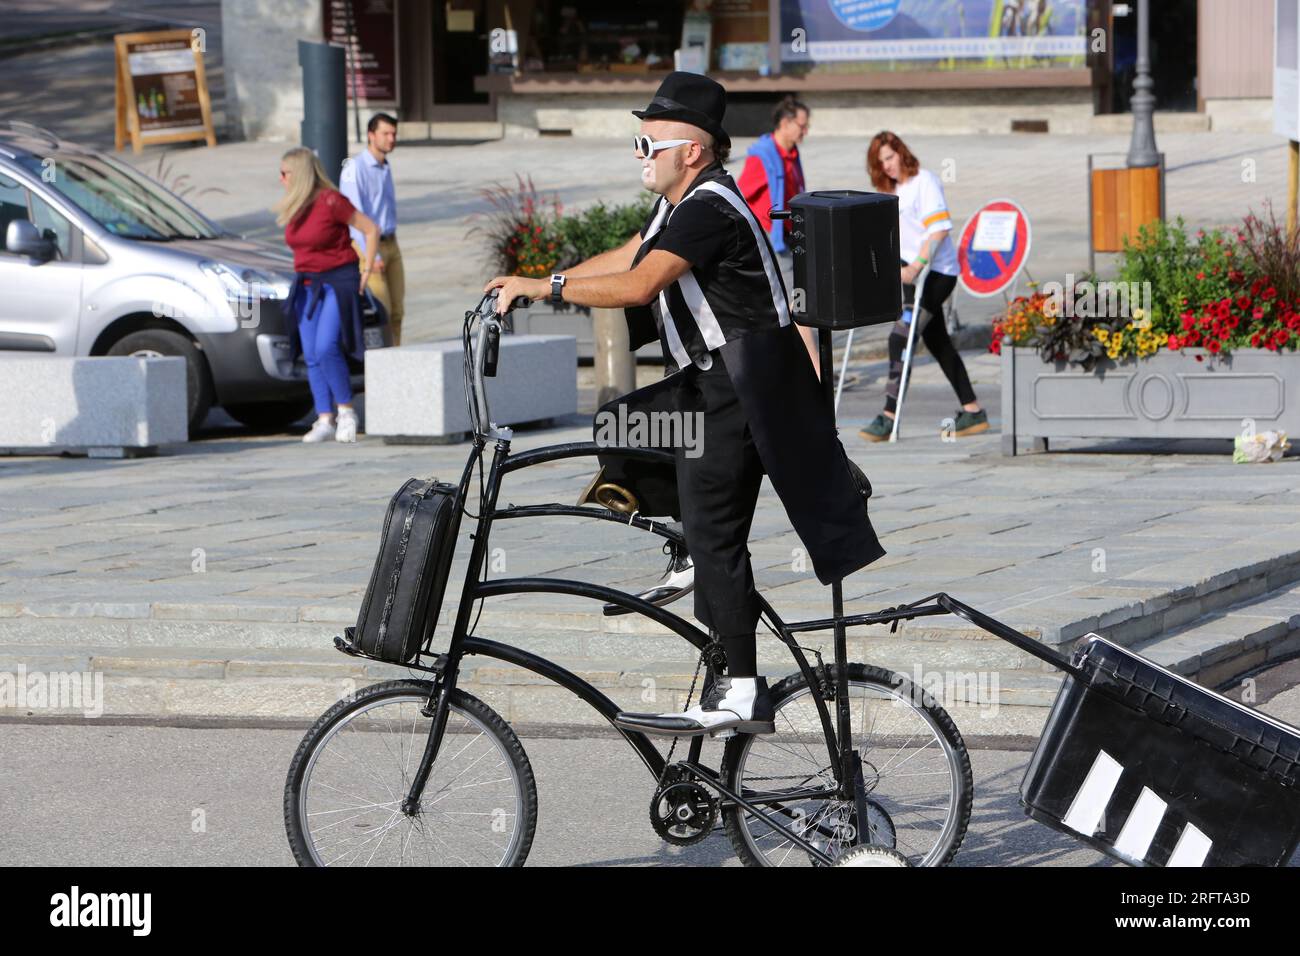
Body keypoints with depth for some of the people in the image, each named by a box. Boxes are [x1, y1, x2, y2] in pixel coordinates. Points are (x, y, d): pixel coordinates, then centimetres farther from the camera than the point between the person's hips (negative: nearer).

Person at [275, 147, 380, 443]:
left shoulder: (331, 201, -14)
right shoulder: (293, 207, 8)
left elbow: (371, 229, -8)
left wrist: (366, 270, -8)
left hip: (337, 282, -7)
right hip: (306, 285, 7)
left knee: (326, 348, -20)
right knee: (311, 356, 1)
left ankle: (346, 410, -4)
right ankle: (324, 421, 4)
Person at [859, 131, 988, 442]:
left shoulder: (924, 181, -10)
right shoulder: (891, 190, 15)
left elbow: (939, 228, -19)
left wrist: (916, 266, -26)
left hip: (935, 273, -9)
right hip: (911, 272, 9)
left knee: (900, 339, -16)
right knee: (938, 343, 12)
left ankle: (889, 417, -18)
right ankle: (972, 412, 20)